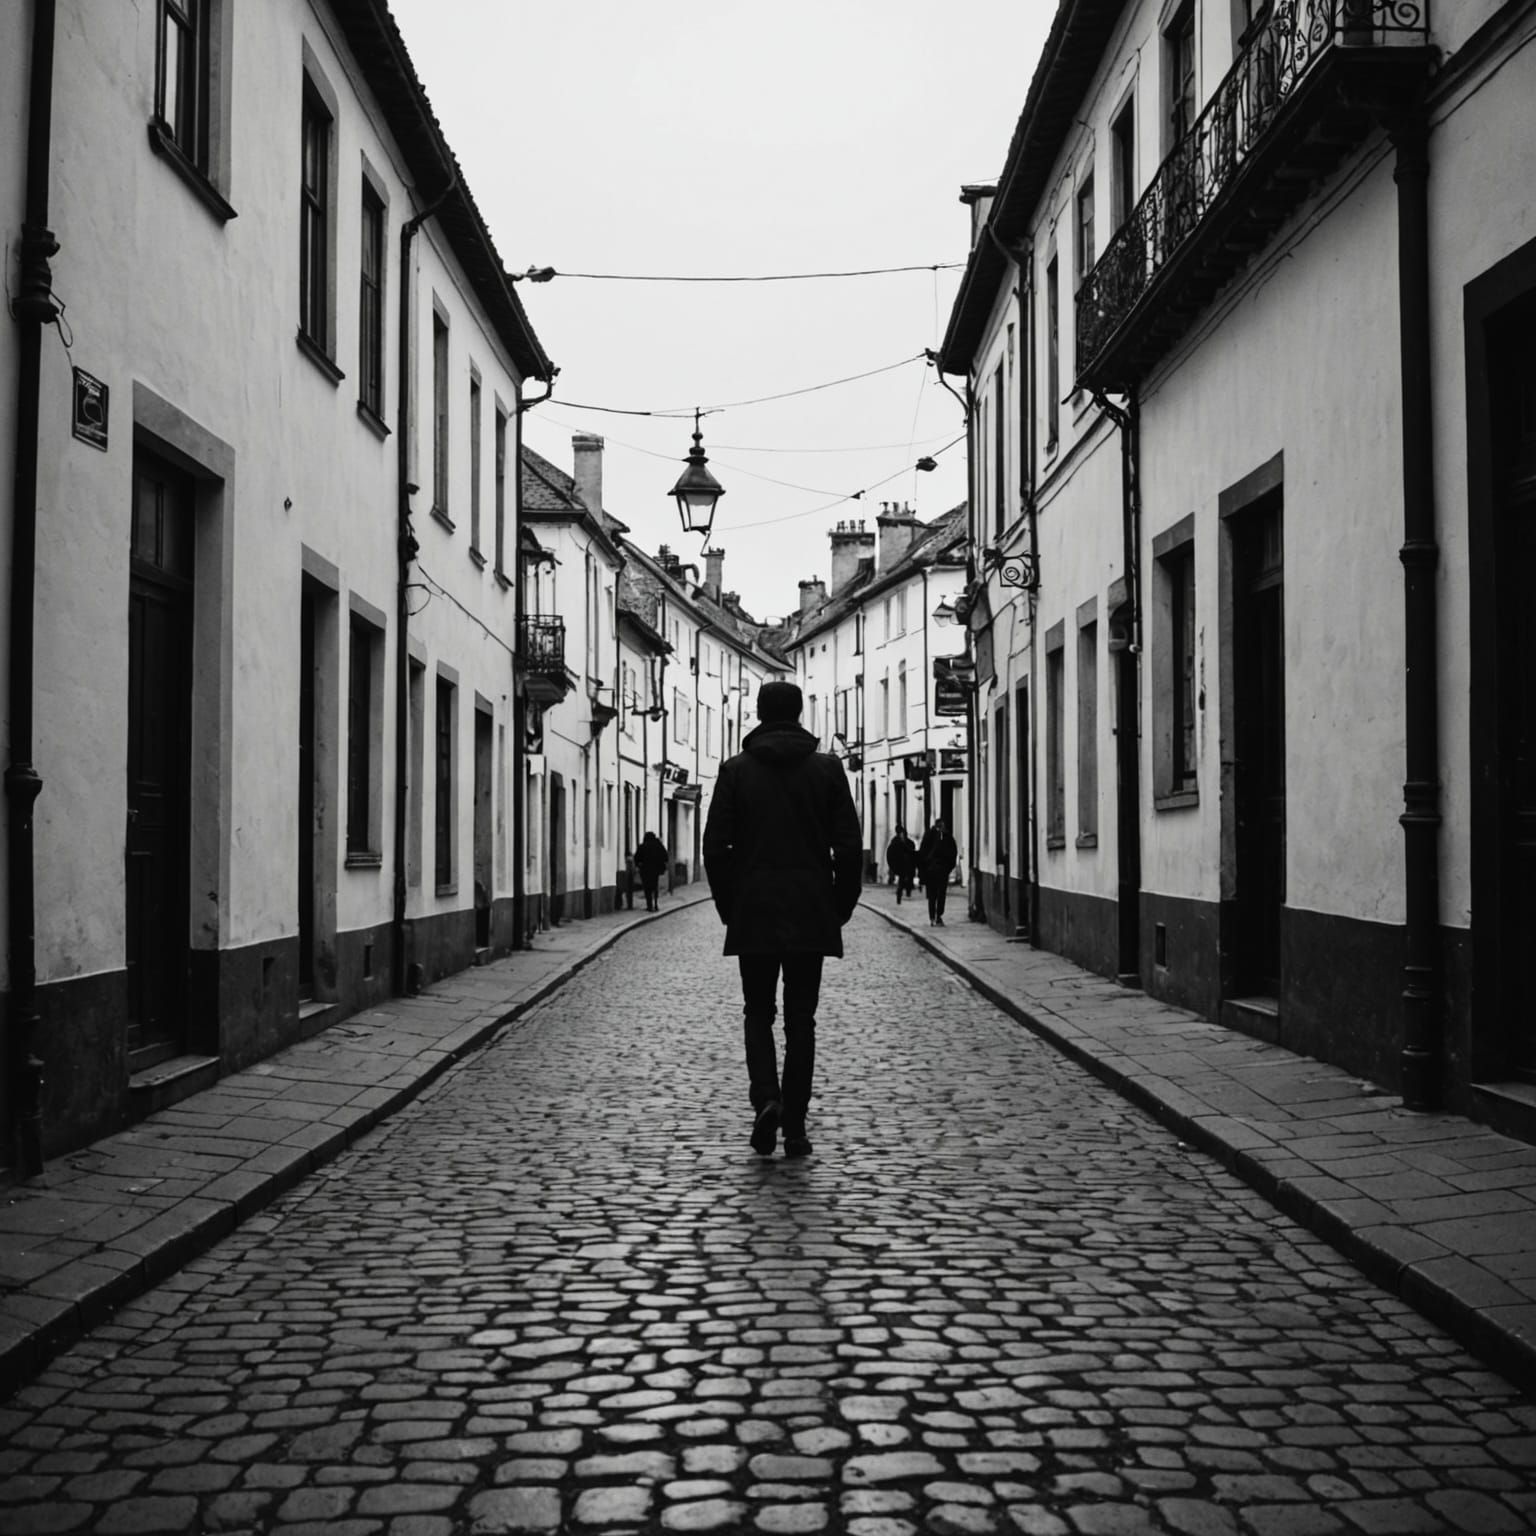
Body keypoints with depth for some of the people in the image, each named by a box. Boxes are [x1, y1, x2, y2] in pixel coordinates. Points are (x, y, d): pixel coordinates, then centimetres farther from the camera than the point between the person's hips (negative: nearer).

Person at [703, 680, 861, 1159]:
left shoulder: (736, 769, 0)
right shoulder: (826, 768, 0)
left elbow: (715, 845, -1)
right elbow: (849, 845, -2)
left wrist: (727, 904, 9)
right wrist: (842, 905, 8)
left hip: (753, 914, 0)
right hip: (812, 915, 0)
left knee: (758, 1011, 12)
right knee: (801, 1018, 7)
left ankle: (766, 1096, -11)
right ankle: (795, 1127, 7)